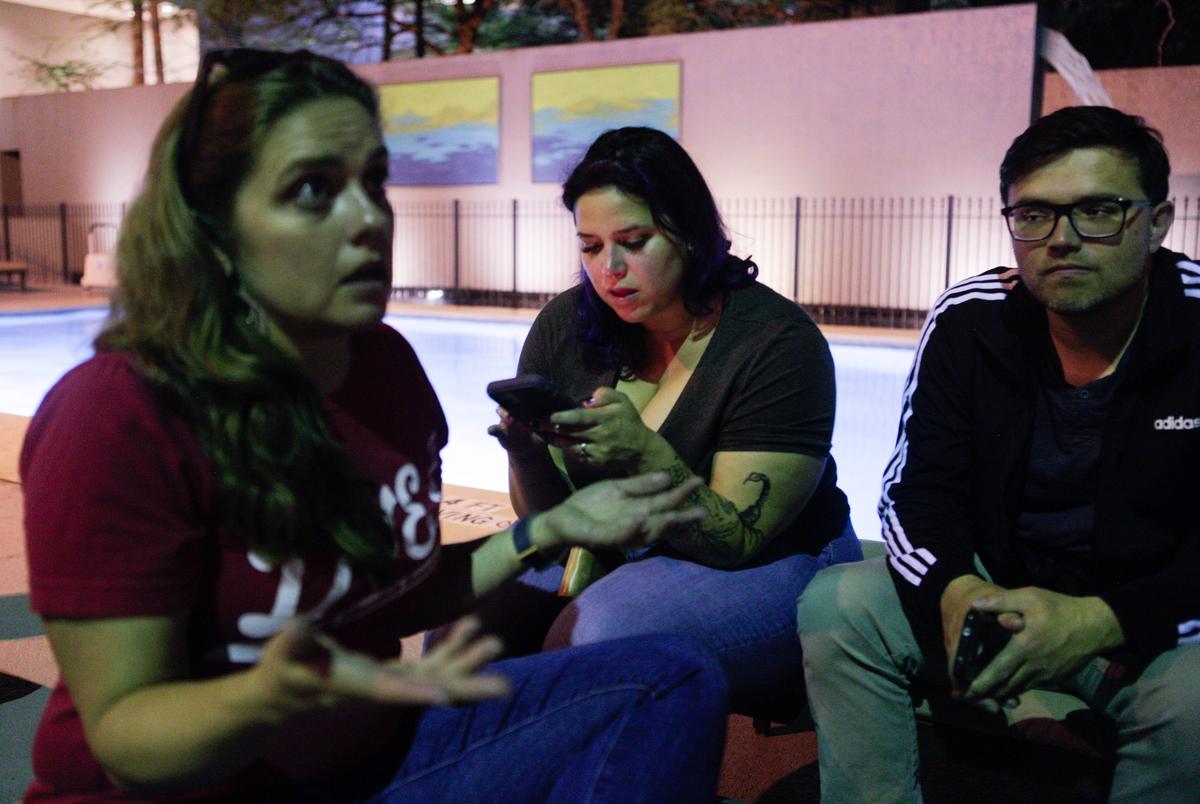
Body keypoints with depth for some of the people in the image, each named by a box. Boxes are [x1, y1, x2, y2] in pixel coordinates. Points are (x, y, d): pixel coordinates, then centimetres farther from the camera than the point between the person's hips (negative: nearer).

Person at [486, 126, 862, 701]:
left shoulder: (777, 345, -18)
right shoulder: (564, 326, -4)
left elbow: (739, 543, -20)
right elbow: (546, 515, -1)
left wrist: (646, 454, -36)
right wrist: (529, 456, -24)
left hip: (774, 566, -4)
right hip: (606, 551, 5)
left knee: (595, 635, -32)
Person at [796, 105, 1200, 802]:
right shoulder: (969, 320, -4)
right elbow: (917, 489, -3)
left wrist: (1101, 621, -31)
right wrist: (955, 589, -25)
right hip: (998, 592, 3)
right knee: (835, 606, -18)